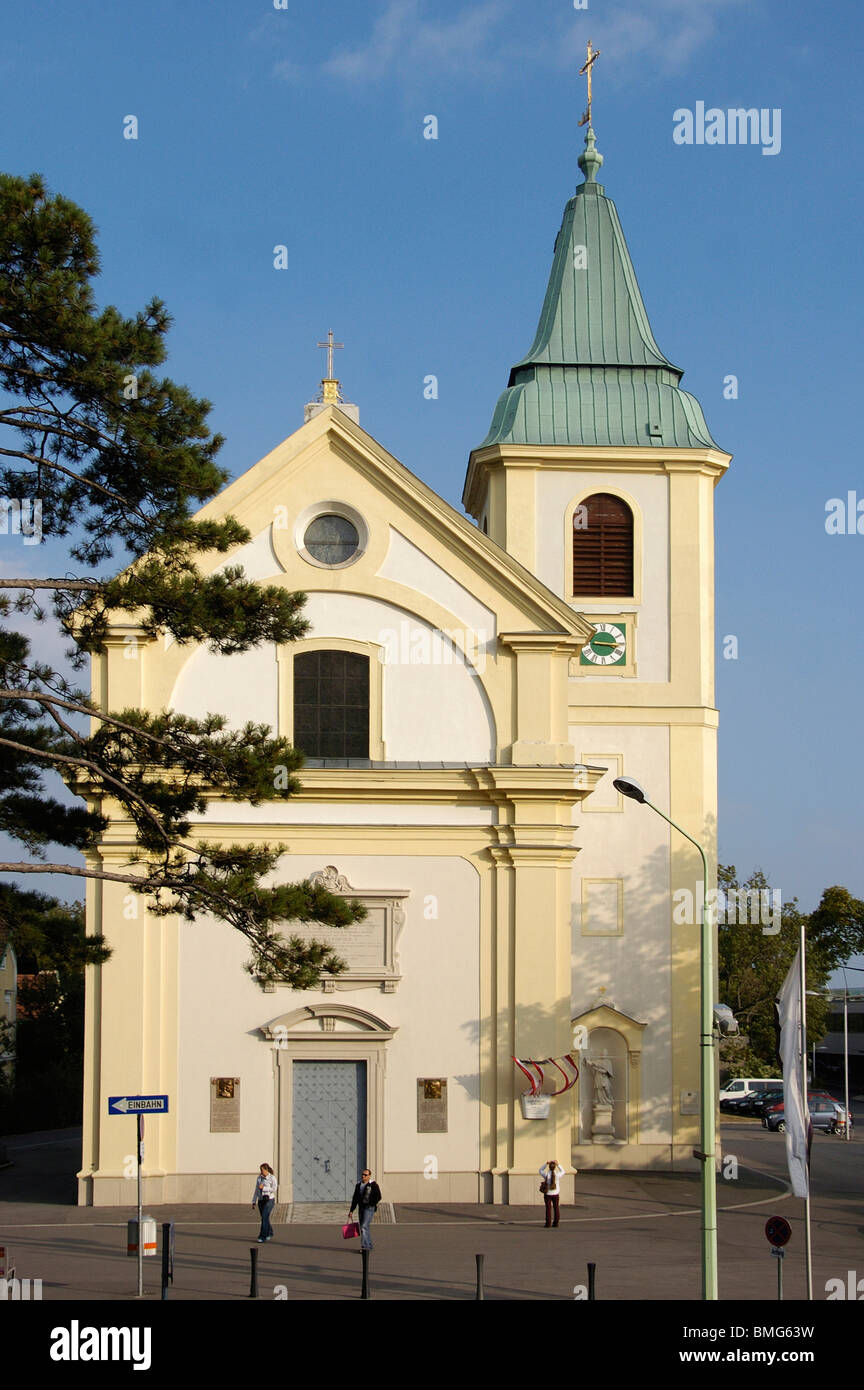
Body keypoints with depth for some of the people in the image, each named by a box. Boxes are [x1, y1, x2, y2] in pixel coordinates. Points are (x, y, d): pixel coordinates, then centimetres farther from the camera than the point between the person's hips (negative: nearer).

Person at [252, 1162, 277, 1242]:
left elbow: (274, 1189, -15)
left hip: (269, 1200, -6)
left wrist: (263, 1188, -20)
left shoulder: (272, 1178, -7)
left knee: (264, 1217, -17)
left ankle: (262, 1237, -17)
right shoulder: (259, 1178, 8)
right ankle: (269, 1234, 35)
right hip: (261, 1200, 6)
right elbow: (257, 1190, 11)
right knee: (264, 1218, 12)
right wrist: (254, 1202, 9)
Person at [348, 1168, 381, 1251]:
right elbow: (355, 1198, 16)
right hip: (361, 1208, 7)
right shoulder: (358, 1185, 13)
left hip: (369, 1208, -7)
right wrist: (351, 1210, 14)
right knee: (362, 1228, 11)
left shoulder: (373, 1185, -6)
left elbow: (378, 1197, -9)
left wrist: (371, 1204, -13)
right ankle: (369, 1245, 22)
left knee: (364, 1226, -18)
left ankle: (364, 1246, -20)